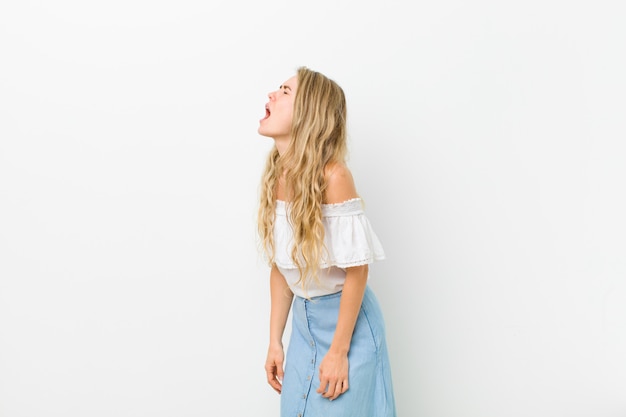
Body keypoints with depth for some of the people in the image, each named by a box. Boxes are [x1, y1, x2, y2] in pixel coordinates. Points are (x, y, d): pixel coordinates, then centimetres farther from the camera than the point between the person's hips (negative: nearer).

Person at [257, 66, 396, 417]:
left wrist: (339, 351, -15)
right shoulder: (276, 178, -2)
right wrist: (275, 342, 6)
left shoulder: (332, 176, -22)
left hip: (347, 320, -6)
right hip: (304, 319, 6)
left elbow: (357, 269, -18)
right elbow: (281, 266, 4)